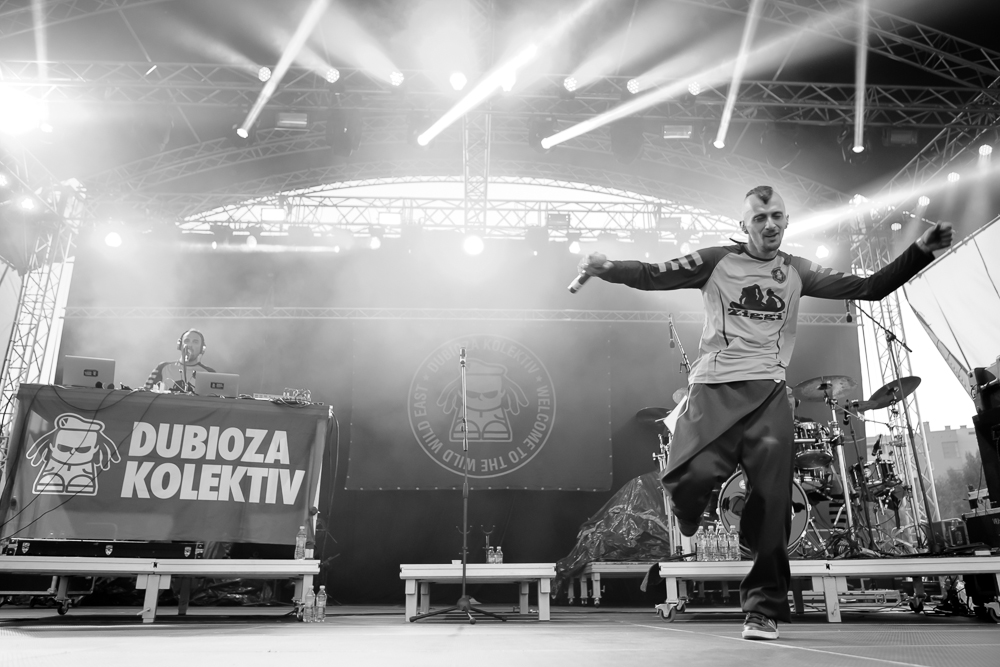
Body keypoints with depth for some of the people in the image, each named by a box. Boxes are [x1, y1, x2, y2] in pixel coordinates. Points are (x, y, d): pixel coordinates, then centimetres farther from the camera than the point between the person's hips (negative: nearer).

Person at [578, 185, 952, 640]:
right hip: (714, 387, -2)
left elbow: (869, 289, 16)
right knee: (690, 478, -20)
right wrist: (607, 269, -15)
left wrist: (921, 251, 6)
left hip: (768, 392, 2)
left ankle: (764, 607, 9)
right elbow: (655, 276, 1)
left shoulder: (797, 273, 17)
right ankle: (693, 536, 17)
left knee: (772, 501, -5)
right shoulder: (717, 261, 8)